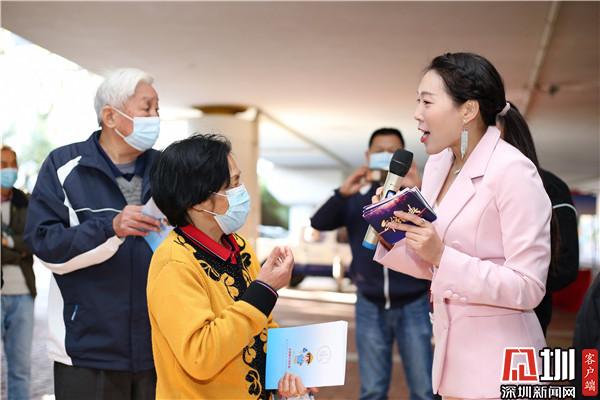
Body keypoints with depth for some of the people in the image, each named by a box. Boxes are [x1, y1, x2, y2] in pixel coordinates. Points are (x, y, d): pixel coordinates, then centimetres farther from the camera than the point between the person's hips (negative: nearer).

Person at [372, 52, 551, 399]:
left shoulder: (513, 172, -18)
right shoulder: (438, 164, 5)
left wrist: (442, 256, -26)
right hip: (452, 347, 7)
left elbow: (528, 288, -20)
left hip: (496, 360, -7)